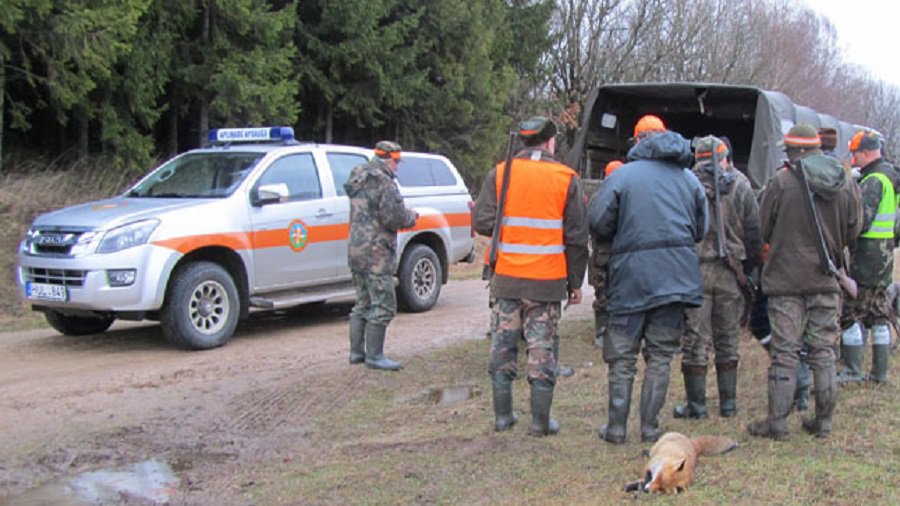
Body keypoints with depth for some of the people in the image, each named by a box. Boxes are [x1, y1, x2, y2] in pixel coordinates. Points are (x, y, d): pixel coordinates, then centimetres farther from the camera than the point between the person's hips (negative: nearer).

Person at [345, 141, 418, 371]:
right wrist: (411, 216, 1)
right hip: (376, 253, -10)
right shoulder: (383, 182, -15)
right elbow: (395, 218, -20)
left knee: (363, 303, 16)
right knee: (383, 305, -4)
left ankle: (356, 352, 21)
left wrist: (405, 215, 12)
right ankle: (374, 356, -2)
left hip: (356, 248, 10)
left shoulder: (358, 181, 15)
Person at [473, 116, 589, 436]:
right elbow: (576, 237, 1)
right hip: (547, 280, -1)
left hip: (506, 278, 2)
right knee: (542, 349, 5)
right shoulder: (566, 179, -1)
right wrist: (575, 283, 8)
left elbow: (483, 223, -5)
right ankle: (540, 422, 10)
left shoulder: (500, 174, 0)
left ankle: (503, 415, 20)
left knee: (503, 345, 12)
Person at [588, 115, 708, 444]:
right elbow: (701, 229, 15)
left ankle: (616, 427, 9)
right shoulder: (689, 178, 11)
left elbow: (598, 222, -6)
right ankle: (650, 427, 11)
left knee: (621, 355, 6)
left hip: (632, 272, -3)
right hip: (676, 275, 3)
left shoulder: (623, 175, -2)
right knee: (661, 355, 9)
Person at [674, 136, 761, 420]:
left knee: (694, 339, 3)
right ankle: (728, 404, 18)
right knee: (727, 340, 13)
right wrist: (749, 267, 14)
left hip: (694, 270, -2)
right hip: (729, 272, 2)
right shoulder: (740, 186, 3)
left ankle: (696, 405, 6)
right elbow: (754, 231, 4)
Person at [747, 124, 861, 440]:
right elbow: (852, 233, 9)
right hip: (827, 281, 4)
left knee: (784, 352, 0)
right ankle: (824, 421, 17)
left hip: (786, 278, -4)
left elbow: (763, 230, -3)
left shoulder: (781, 182, -11)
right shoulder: (846, 184, 2)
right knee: (824, 351, 11)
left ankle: (777, 422, 4)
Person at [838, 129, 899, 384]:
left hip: (866, 255, -9)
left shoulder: (873, 180, -17)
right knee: (879, 314, 13)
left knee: (851, 313, -2)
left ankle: (853, 371, 1)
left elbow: (861, 221, -24)